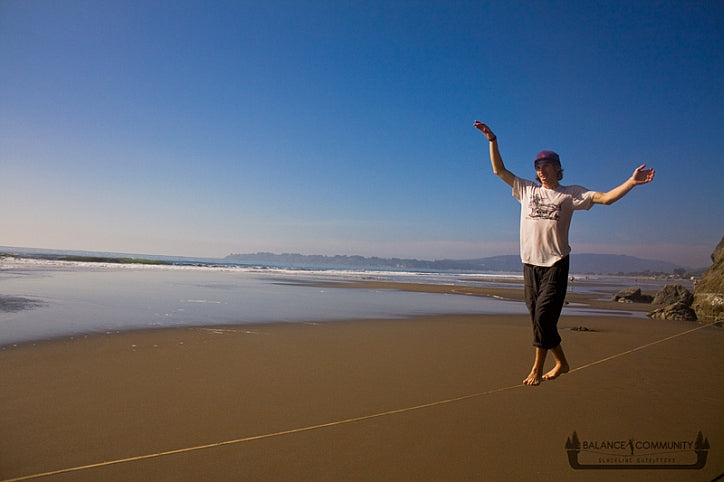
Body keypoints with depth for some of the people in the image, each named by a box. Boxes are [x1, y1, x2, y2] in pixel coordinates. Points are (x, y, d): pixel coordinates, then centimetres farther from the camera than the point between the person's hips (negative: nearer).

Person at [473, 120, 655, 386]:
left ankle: (537, 368, 7)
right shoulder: (527, 189, 12)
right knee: (539, 318, 7)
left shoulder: (570, 194, 6)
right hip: (530, 263, 3)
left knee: (544, 315, -9)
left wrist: (632, 181, -14)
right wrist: (492, 140, 8)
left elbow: (606, 198, -2)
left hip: (555, 264, -3)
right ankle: (561, 362, 26)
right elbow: (499, 170, 13)